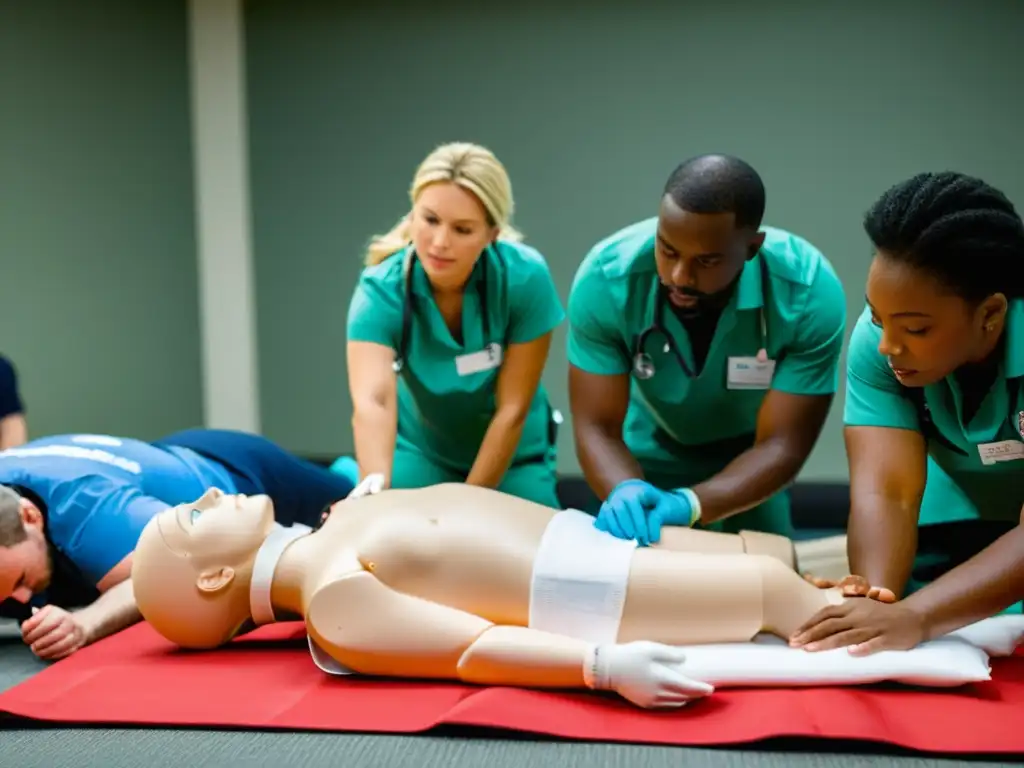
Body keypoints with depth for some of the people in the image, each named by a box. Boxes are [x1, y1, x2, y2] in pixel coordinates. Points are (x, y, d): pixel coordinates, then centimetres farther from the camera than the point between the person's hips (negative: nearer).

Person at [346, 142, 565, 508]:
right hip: (421, 448, 0)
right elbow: (372, 400, -42)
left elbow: (512, 410, -23)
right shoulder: (381, 289, -27)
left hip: (512, 455, 1)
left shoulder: (524, 277, -27)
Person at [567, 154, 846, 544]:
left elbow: (780, 445, -30)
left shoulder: (811, 294, -33)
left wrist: (687, 503, -47)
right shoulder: (605, 280, -31)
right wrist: (625, 490, -49)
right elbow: (596, 428, -27)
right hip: (649, 457, 0)